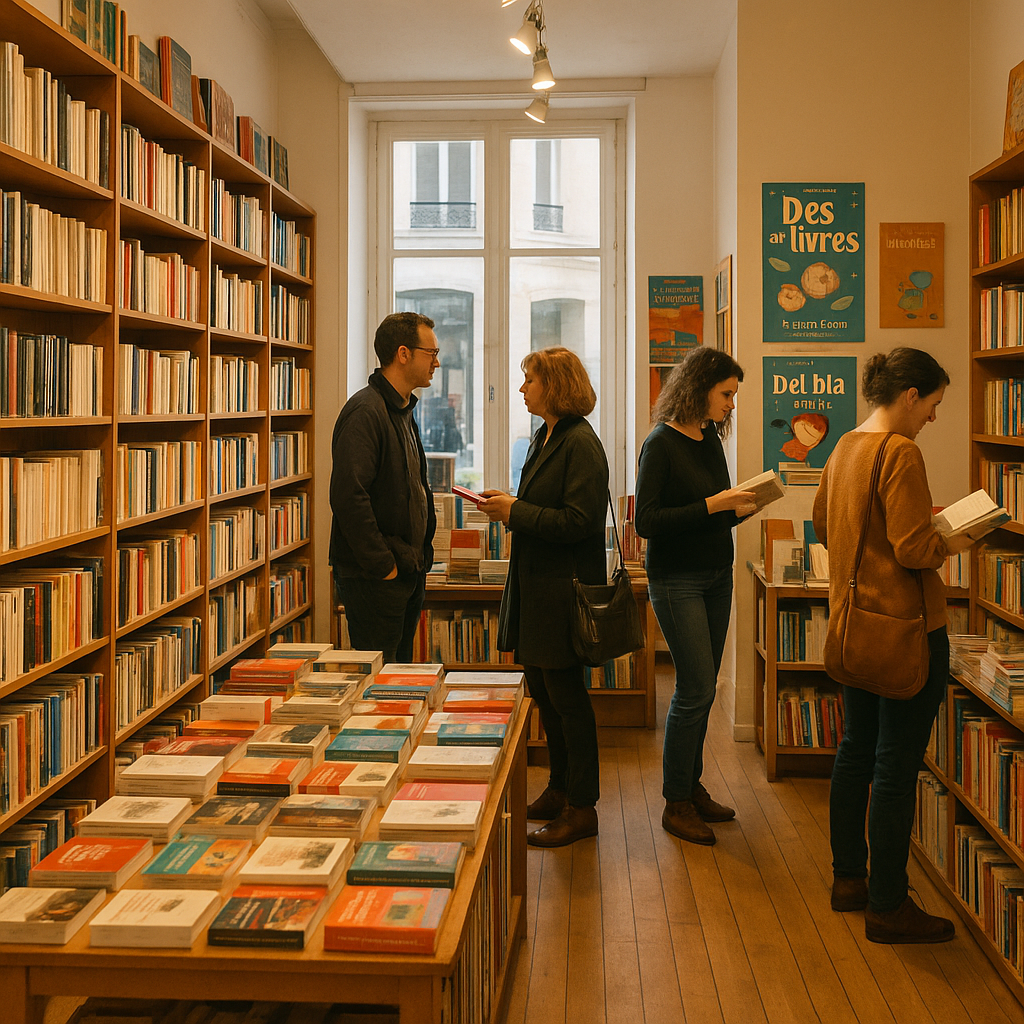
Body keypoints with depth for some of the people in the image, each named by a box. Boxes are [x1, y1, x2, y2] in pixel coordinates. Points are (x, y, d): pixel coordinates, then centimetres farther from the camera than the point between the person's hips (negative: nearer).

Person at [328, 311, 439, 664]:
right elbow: (348, 497, -24)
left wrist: (420, 553, 15)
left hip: (409, 569, 10)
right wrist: (382, 565, -20)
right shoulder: (365, 411, -16)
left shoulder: (403, 411, 16)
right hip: (374, 577, -10)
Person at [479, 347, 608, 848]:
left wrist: (516, 512, -16)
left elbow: (578, 522, -22)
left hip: (565, 587, -9)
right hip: (534, 583, 9)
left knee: (565, 694, -1)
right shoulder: (545, 437, 14)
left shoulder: (581, 443, -15)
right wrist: (508, 504, 5)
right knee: (542, 691, 15)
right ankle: (560, 791, 28)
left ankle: (581, 807, 10)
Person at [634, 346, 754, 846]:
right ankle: (676, 803, 6)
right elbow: (646, 521, -19)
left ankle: (692, 787, 24)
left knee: (701, 688, 12)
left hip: (717, 578, 8)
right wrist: (712, 506, -21)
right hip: (677, 581, -7)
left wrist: (739, 510, -2)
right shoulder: (661, 444, -12)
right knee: (696, 688, -7)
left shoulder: (711, 442, 10)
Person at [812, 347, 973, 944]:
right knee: (898, 767, -1)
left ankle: (849, 878, 29)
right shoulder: (901, 453, -18)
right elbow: (913, 550, -24)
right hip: (906, 625, -9)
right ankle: (887, 906, 9)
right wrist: (952, 543, -3)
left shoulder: (844, 449, 9)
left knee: (858, 750, 18)